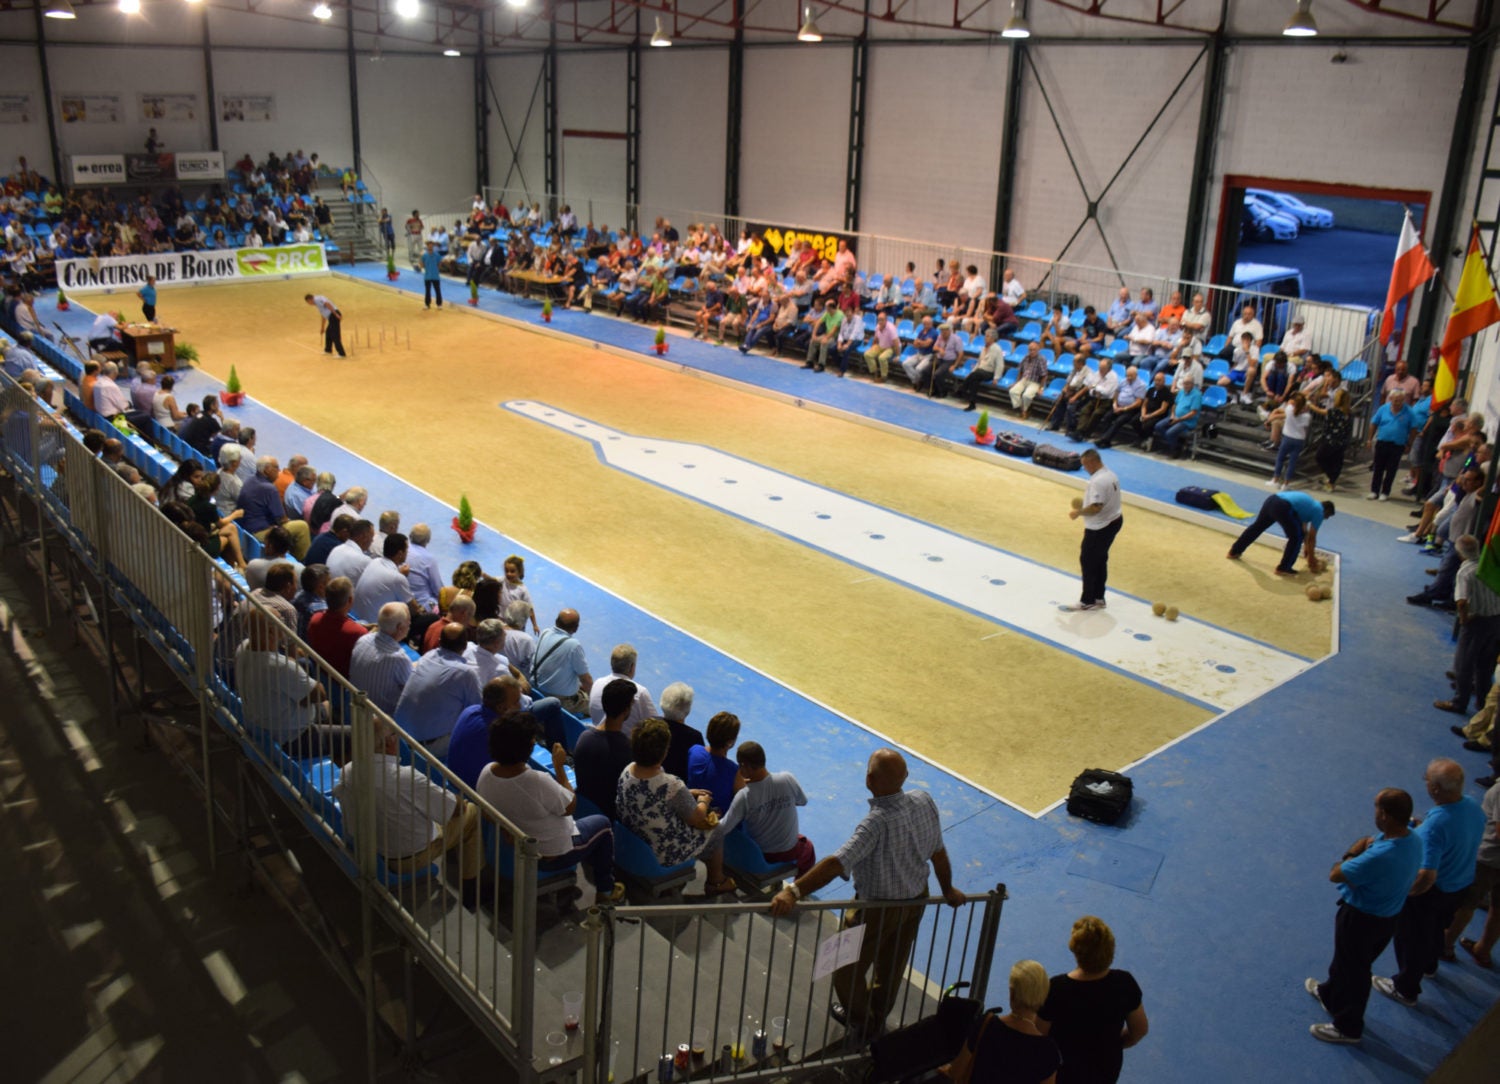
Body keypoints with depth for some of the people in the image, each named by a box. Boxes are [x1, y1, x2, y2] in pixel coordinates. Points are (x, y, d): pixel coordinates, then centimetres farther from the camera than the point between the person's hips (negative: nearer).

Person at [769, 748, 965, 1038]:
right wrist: (948, 890, 12)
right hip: (917, 900, 7)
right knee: (892, 965, 28)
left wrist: (794, 891, -48)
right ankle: (878, 1020, 50)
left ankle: (860, 1021, 43)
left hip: (878, 908, -7)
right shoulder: (924, 802, -17)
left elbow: (837, 864, -45)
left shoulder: (877, 823, -36)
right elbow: (939, 852, -4)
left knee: (848, 968, 21)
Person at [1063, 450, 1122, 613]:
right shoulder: (1110, 474, 7)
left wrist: (1078, 512, -16)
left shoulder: (1098, 481, -25)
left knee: (1087, 561, 2)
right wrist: (1085, 504, 14)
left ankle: (1087, 601, 10)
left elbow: (1096, 507, -30)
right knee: (1100, 561, 17)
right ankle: (1098, 598, 25)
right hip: (1114, 521, 10)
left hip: (1099, 528, -10)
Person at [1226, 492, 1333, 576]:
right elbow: (1312, 537, 13)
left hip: (1272, 499, 9)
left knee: (1257, 527, 24)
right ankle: (1283, 568, 11)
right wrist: (1311, 559, 21)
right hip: (1283, 507, -9)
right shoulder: (1319, 511, 13)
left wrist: (1306, 546, 54)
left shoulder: (1310, 505, 36)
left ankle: (1234, 552, 36)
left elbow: (1303, 529, 46)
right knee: (1296, 537, 7)